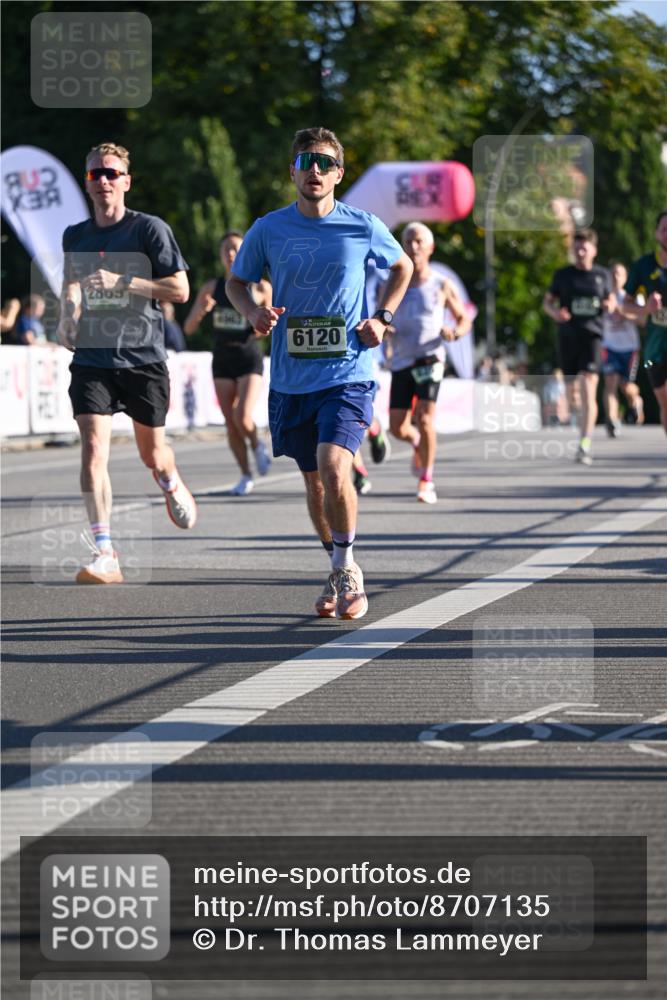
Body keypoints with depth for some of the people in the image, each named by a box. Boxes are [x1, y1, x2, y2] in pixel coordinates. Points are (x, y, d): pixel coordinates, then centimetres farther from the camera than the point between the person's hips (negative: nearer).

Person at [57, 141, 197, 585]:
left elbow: (180, 289, -8)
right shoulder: (75, 236, 9)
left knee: (152, 453, 10)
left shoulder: (150, 229, -4)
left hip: (143, 356, -2)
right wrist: (67, 319, 5)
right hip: (91, 359, 2)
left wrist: (122, 282, -18)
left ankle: (174, 486, 48)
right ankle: (104, 554, -18)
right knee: (93, 448, -15)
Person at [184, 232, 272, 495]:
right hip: (222, 360, 3)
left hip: (249, 359, -3)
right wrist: (200, 312, -19)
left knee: (242, 417, -19)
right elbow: (189, 328, 2)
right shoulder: (211, 288, 2)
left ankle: (257, 445, 14)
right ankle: (246, 477, 17)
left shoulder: (261, 288, -3)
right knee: (231, 424, 2)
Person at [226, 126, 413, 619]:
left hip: (349, 372, -3)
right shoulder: (269, 229, 0)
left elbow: (403, 266, 16)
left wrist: (382, 318, 3)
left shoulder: (363, 227, -3)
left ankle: (348, 570, -3)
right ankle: (339, 572, 31)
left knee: (333, 468, -21)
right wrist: (253, 311, -7)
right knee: (313, 480, 12)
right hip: (291, 376, 3)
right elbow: (236, 281, 14)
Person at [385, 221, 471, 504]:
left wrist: (455, 332, -13)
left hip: (429, 359, -3)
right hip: (401, 361, 3)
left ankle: (426, 480, -5)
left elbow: (464, 319, 10)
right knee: (398, 428, 0)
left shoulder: (442, 286, 2)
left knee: (425, 418, -18)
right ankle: (419, 444, 36)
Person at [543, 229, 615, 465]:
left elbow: (611, 299, 20)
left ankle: (585, 446, -20)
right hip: (568, 336, 2)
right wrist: (554, 312, -9)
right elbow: (547, 301, 13)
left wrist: (610, 306, -4)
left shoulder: (602, 275, 8)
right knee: (571, 387, 8)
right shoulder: (563, 275, 7)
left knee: (588, 389, -15)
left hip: (592, 336, -2)